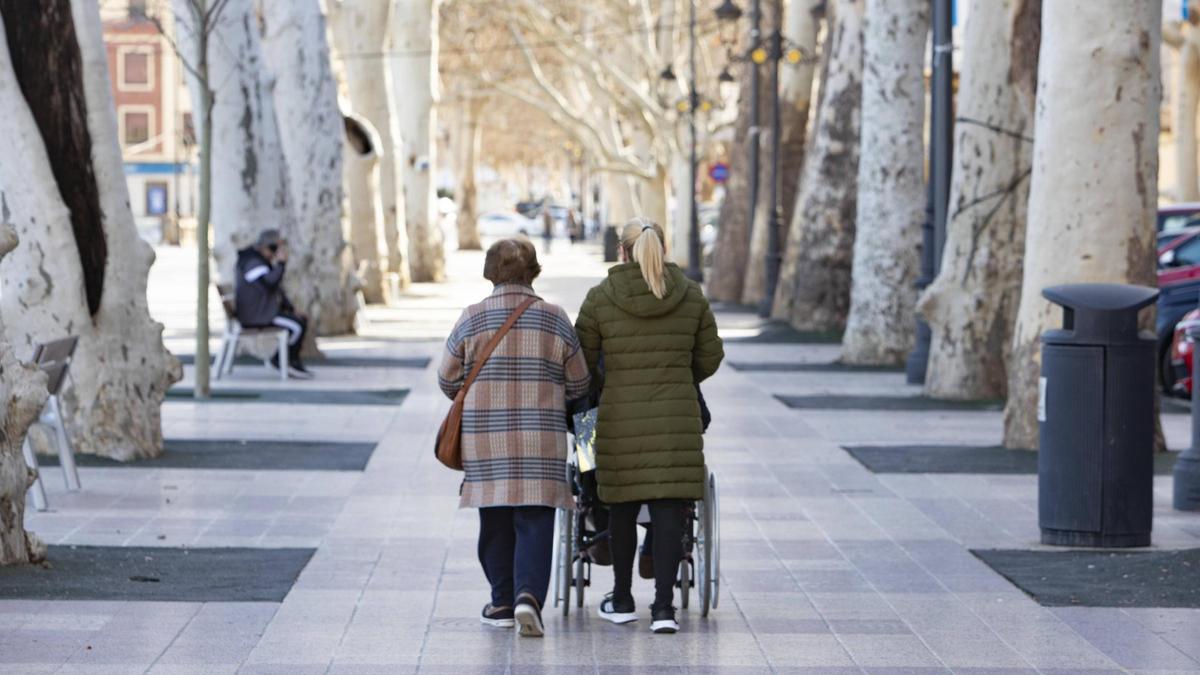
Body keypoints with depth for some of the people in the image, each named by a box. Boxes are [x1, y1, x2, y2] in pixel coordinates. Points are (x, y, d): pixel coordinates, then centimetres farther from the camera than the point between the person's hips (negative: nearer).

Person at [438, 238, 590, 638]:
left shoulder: (472, 320, -1)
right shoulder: (555, 320, 0)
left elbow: (448, 381, 6)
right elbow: (578, 385, 7)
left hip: (485, 439, 1)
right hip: (541, 440, -1)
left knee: (495, 524, 11)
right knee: (534, 522, 0)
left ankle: (503, 603, 16)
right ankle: (529, 594, -18)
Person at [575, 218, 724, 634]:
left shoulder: (600, 299, -4)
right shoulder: (691, 297, 1)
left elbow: (580, 362, 2)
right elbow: (710, 357, 8)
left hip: (620, 417, 0)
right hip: (678, 418, 0)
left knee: (622, 507, 14)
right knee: (669, 510, 1)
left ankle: (622, 600, 25)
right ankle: (664, 606, -6)